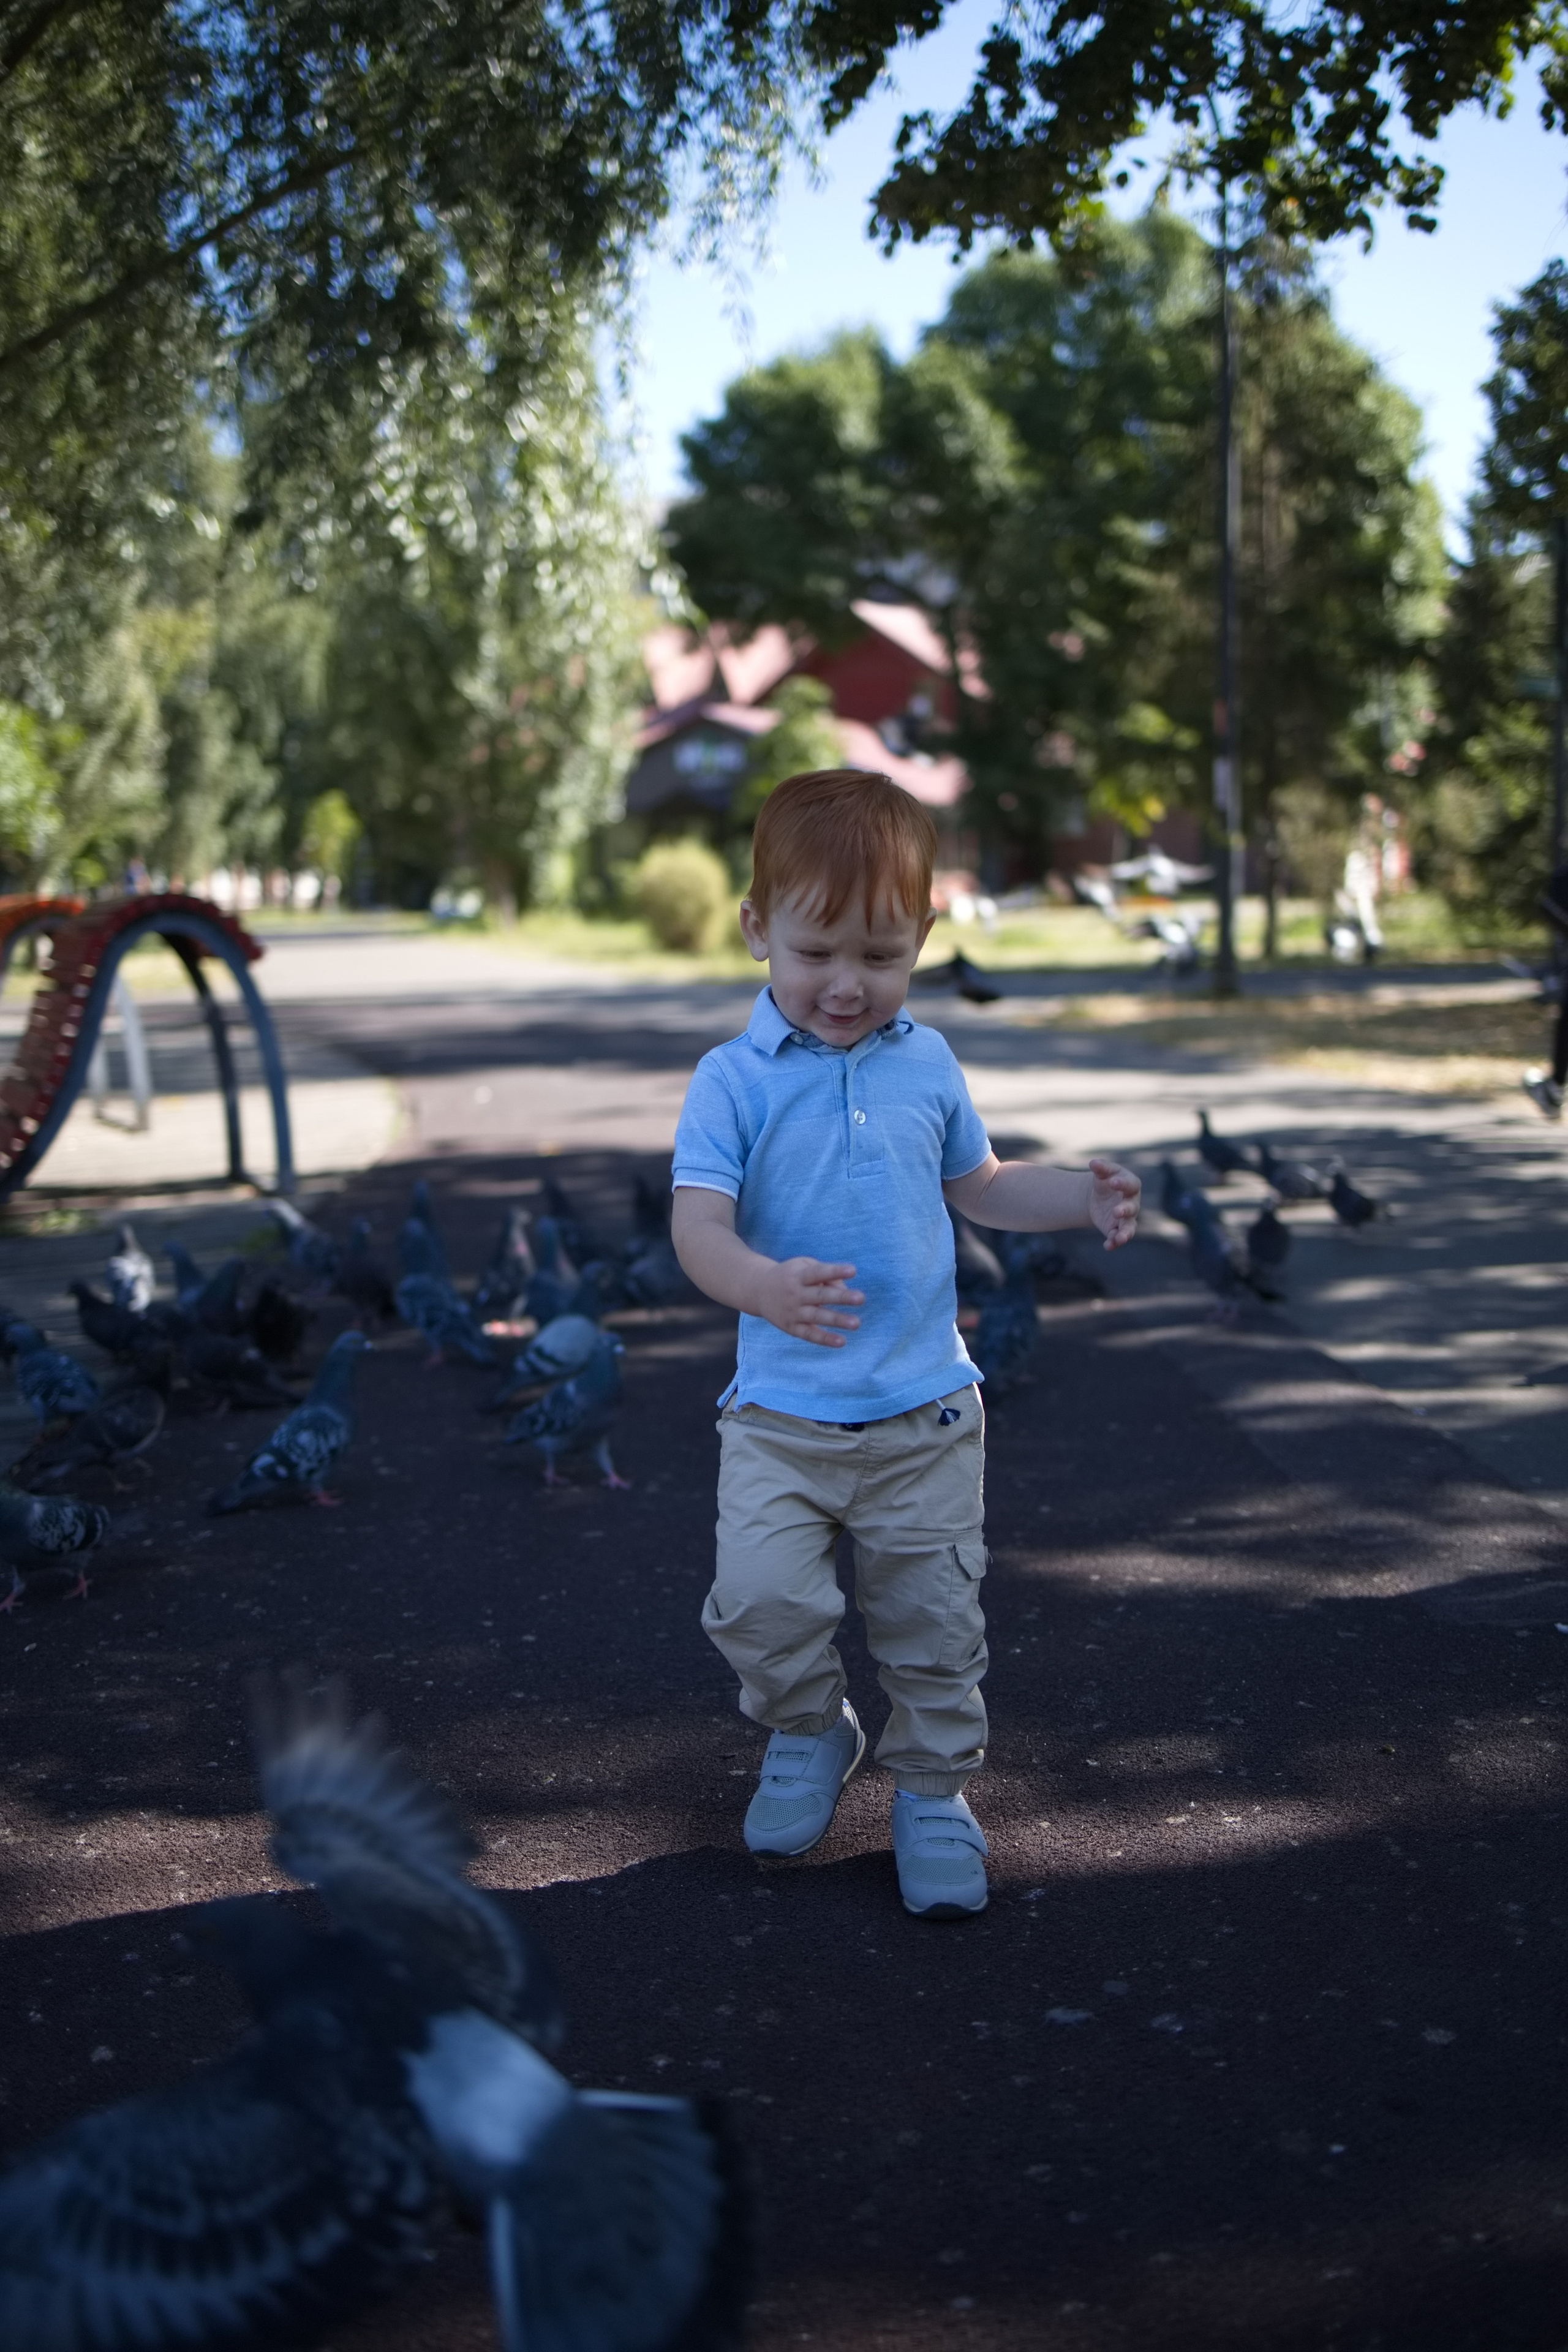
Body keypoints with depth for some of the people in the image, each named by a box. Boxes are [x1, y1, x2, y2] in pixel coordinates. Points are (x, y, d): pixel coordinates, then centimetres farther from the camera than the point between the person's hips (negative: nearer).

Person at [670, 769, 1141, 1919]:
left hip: (927, 1410, 3)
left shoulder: (927, 1066, 5)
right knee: (759, 1600, -14)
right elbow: (697, 1223, -18)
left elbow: (980, 1185, 20)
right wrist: (765, 1285, -39)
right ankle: (810, 1730, 17)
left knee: (935, 1622, 7)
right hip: (781, 1411, -2)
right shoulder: (735, 1079, -7)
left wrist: (1082, 1198, 3)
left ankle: (936, 1789, 29)